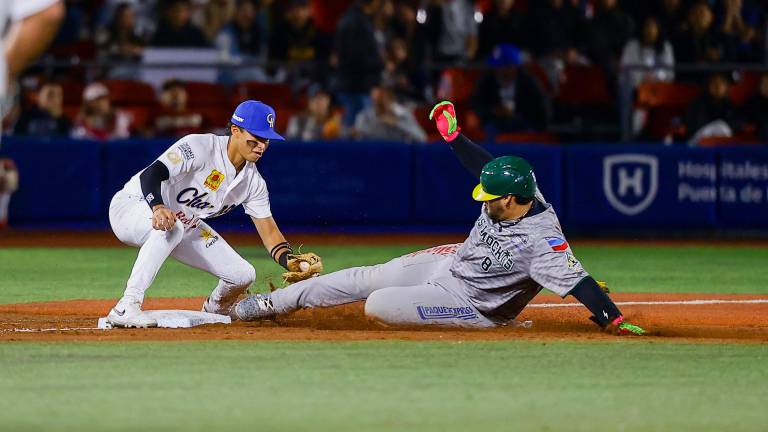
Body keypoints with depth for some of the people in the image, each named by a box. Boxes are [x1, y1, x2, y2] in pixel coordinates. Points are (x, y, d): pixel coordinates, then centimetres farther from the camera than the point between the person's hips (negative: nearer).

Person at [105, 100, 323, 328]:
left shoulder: (253, 181, -5)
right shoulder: (200, 147, -28)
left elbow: (268, 230, -4)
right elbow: (150, 174, -36)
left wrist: (291, 261, -24)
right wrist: (158, 208, -56)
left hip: (184, 224, 7)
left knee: (243, 274, -5)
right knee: (170, 226, -42)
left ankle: (214, 310, 30)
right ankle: (126, 308, -41)